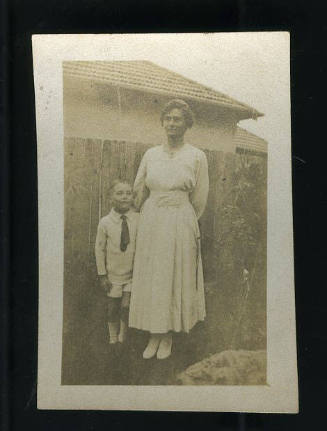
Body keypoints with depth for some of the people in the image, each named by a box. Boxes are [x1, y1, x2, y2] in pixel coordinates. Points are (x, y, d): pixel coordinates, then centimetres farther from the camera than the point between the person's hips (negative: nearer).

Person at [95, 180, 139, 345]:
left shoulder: (139, 220, -10)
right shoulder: (105, 222, -11)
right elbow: (99, 249, -3)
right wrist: (102, 274, -2)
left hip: (133, 273, 0)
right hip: (113, 274, 0)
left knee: (126, 306, -3)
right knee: (113, 308, 11)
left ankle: (122, 337, 22)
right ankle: (113, 339, 33)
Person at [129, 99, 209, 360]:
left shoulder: (197, 157, -2)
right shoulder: (151, 154, 6)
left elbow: (199, 199, 2)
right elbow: (138, 190, 14)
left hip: (181, 224, -3)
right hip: (150, 223, 3)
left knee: (176, 279, 5)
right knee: (150, 278, 7)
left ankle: (168, 338, 21)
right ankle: (154, 336, 22)